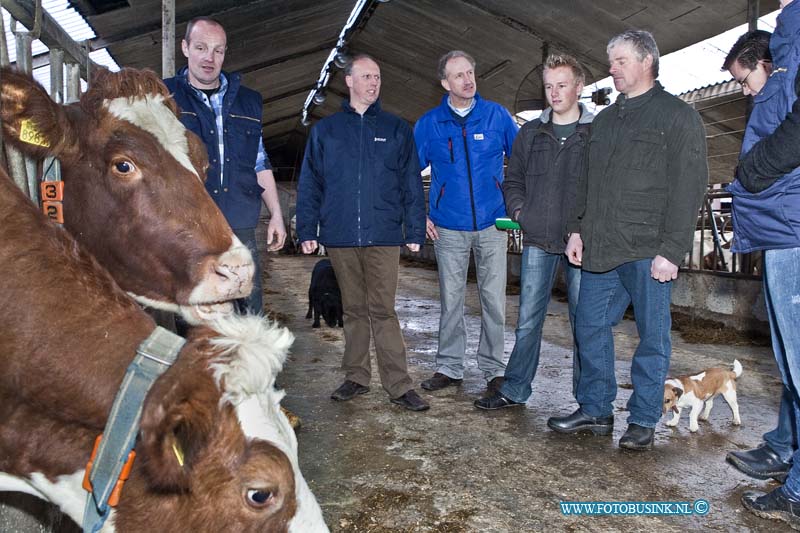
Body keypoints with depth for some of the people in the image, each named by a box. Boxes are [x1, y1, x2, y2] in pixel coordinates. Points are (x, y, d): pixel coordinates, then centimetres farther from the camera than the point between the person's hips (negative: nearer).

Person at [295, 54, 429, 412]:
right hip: (340, 237, 2)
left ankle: (398, 385, 4)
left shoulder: (397, 129, 9)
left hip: (383, 236, -1)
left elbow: (411, 184, 6)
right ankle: (356, 377, 22)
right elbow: (309, 185, 9)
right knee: (354, 310, 11)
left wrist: (415, 231, -1)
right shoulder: (325, 130, 10)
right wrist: (307, 231, 1)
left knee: (383, 311, -3)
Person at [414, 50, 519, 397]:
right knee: (450, 300, 7)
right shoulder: (429, 123, 3)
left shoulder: (497, 115, 2)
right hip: (449, 228, 0)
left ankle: (493, 369, 16)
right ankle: (449, 367, 20)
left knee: (494, 300, 2)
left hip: (492, 225, 0)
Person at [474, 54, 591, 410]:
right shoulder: (530, 133, 12)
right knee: (528, 319, 8)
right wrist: (520, 211, 2)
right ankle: (515, 390, 20)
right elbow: (513, 180, 19)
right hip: (537, 241, 3)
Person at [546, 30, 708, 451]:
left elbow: (688, 189, -9)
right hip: (600, 250, 7)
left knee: (653, 336, 4)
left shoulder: (678, 117, -2)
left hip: (647, 253, -6)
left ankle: (643, 420, 17)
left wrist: (671, 250, -15)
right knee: (590, 328, 8)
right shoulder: (605, 119, 19)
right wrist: (578, 229, 12)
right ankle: (595, 410, 22)